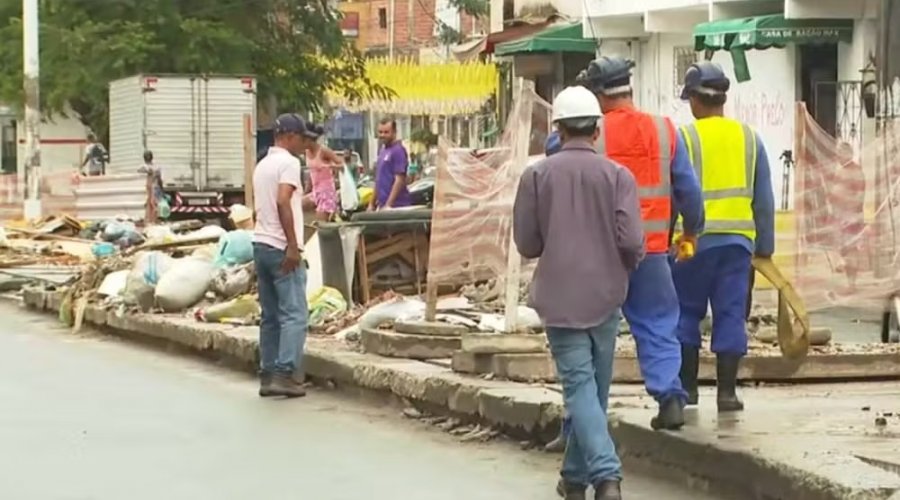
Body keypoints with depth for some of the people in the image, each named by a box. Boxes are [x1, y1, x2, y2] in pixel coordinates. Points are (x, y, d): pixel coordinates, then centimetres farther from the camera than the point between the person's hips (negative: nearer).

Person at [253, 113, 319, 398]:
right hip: (281, 247, -9)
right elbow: (282, 201, -21)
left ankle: (268, 376, 8)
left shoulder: (262, 165, 18)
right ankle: (284, 374, -15)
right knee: (294, 314, -8)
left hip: (260, 244, 9)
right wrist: (292, 245, -22)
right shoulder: (289, 163, -9)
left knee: (270, 315, 10)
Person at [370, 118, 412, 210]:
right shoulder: (383, 150, 17)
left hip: (396, 206, -9)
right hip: (382, 205, 9)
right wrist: (372, 203, 19)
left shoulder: (398, 151, -11)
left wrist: (389, 204, -21)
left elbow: (400, 180, -17)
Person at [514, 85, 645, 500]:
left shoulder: (536, 175, -5)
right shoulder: (617, 176, -5)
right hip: (605, 295, 1)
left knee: (578, 385, -4)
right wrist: (625, 265, 12)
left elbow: (526, 244, -1)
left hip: (559, 295, -1)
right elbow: (632, 242, -10)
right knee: (594, 386, 14)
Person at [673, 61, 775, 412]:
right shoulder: (748, 138, 7)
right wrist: (765, 245, 15)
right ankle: (727, 391, 3)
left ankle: (687, 387, 12)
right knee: (731, 314, 5)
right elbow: (764, 199, 10)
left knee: (687, 313, 10)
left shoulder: (684, 137, -5)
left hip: (694, 240, -3)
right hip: (737, 239, 3)